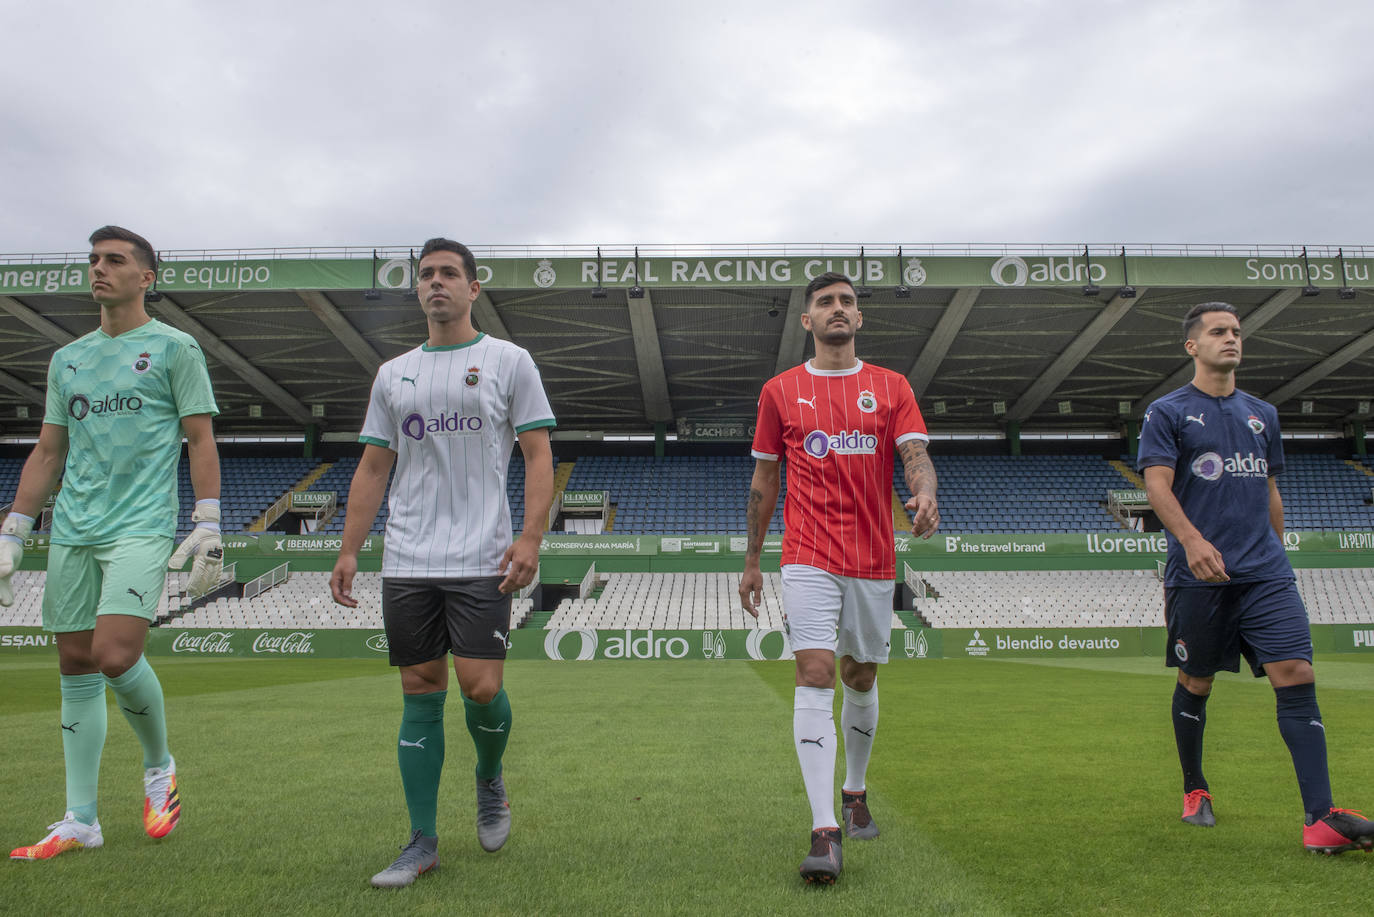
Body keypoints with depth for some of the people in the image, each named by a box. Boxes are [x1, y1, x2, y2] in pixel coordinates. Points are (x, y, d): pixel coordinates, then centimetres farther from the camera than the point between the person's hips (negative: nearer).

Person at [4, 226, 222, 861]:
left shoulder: (174, 348, 2)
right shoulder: (67, 359, 16)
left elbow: (200, 441, -3)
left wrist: (209, 528, -11)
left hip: (141, 528, -6)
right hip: (72, 533, 6)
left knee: (115, 656, -18)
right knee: (76, 669, 6)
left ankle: (159, 767, 10)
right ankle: (80, 821, 15)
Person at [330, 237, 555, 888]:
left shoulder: (509, 361, 4)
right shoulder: (392, 375, 15)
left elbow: (538, 456, -1)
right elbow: (372, 469, 16)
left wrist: (530, 537, -13)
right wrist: (348, 551, 8)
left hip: (482, 560, -3)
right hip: (407, 563, 4)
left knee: (480, 688, -8)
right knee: (420, 695, 6)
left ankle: (490, 779, 25)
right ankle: (422, 841, 16)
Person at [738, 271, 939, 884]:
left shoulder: (891, 388, 7)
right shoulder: (780, 391, 6)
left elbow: (916, 455, -4)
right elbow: (763, 479, 10)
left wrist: (925, 496, -28)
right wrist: (751, 562, 9)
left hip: (873, 559, 2)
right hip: (809, 558, -2)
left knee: (861, 678, 14)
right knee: (814, 675, -13)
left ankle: (855, 790, 37)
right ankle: (824, 833, -12)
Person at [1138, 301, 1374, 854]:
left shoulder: (1263, 415, 18)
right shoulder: (1167, 413, 1)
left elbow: (1270, 492, 24)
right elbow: (1156, 485, -10)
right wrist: (1191, 539, -26)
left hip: (1265, 574, 4)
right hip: (1198, 576, -4)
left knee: (1296, 676, -9)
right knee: (1195, 684, 8)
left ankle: (1320, 818, -9)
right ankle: (1195, 791, 28)